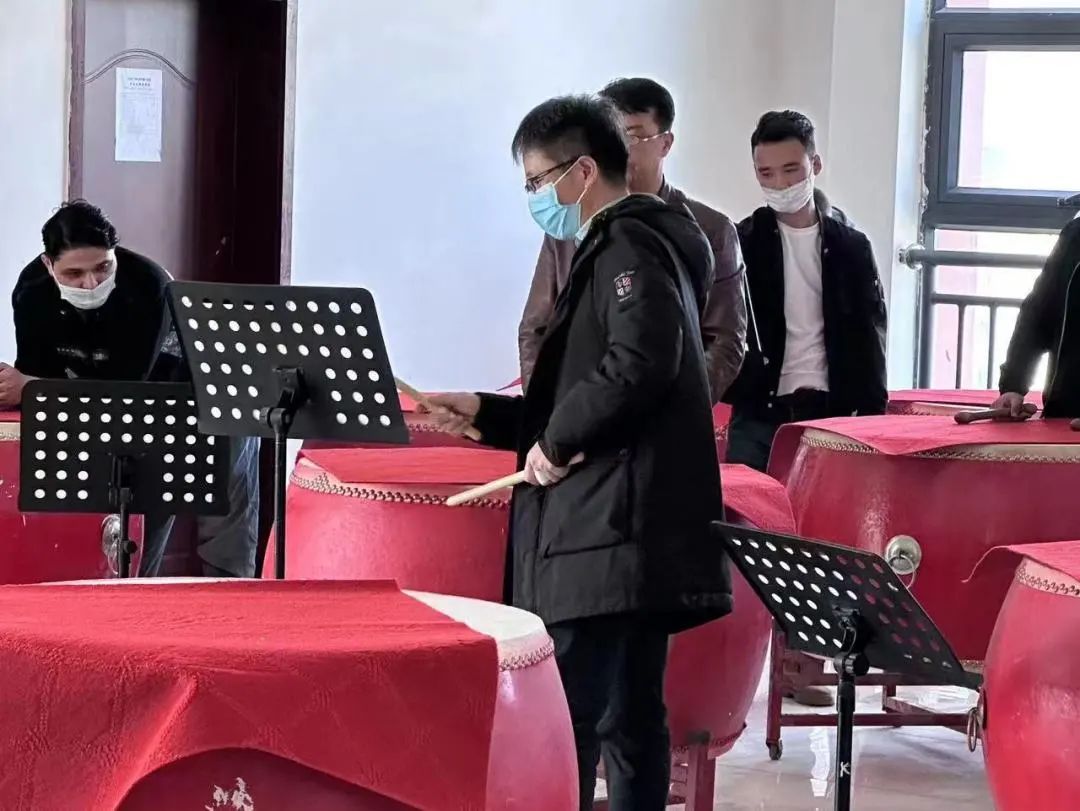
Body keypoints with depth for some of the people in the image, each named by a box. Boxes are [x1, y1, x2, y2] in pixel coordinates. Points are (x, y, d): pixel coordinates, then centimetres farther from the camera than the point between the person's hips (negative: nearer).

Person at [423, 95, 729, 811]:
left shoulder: (630, 244, -8)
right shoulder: (615, 250, 23)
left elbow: (642, 361, -25)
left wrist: (558, 439, -15)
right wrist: (485, 416, 18)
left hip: (613, 536, -10)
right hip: (623, 537, 10)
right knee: (630, 721, 10)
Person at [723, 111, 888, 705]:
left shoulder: (849, 246, 5)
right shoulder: (740, 243, 1)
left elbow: (869, 337, 6)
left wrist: (872, 413, 1)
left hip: (828, 413, 1)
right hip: (758, 414, -1)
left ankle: (804, 662, 11)